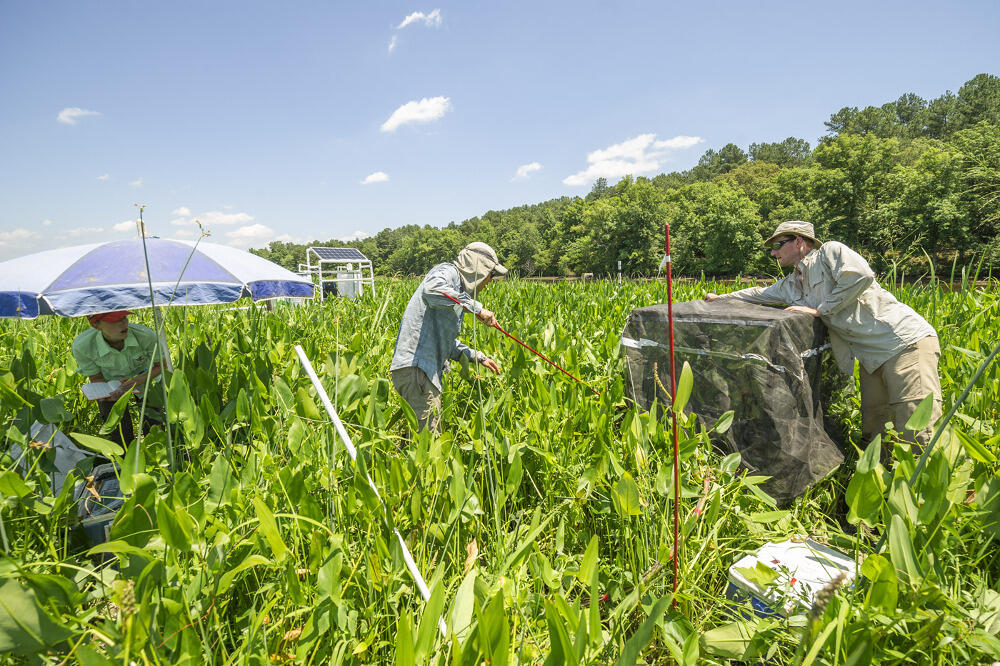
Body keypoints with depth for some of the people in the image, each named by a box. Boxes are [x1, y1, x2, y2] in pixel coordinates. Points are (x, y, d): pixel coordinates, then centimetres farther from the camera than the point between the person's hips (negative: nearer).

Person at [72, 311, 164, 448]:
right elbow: (96, 378, -12)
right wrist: (110, 393, -33)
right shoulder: (82, 346, -31)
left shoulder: (146, 335, -34)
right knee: (122, 437, 3)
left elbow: (160, 366, -15)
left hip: (144, 377, 0)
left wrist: (139, 380, -33)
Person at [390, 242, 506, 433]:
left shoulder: (459, 289, 26)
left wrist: (478, 357, 28)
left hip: (428, 369, 10)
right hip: (414, 367, -10)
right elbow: (432, 290, -29)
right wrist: (476, 307, -22)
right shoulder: (448, 271, -2)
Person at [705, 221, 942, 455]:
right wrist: (719, 298, 40)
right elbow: (760, 293, 34)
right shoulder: (790, 285, 18)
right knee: (872, 433, 6)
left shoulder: (830, 251, -4)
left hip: (907, 341, -8)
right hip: (872, 357, 8)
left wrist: (819, 310, -13)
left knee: (916, 435, -15)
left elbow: (860, 276, -20)